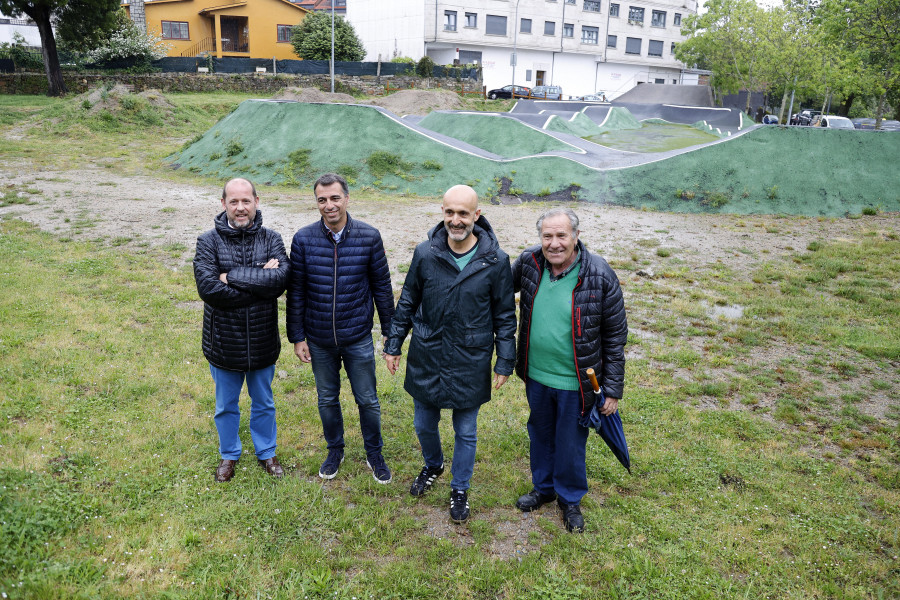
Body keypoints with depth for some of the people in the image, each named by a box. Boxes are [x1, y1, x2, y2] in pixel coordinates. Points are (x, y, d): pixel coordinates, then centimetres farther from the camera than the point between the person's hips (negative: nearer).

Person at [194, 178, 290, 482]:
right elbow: (208, 288, -24)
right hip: (223, 342, -1)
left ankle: (266, 453, 41)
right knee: (226, 406, 19)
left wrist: (232, 277, -25)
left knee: (264, 404, 20)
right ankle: (229, 455, 42)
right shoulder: (208, 242, -9)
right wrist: (260, 283, -23)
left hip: (263, 341, 1)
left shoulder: (271, 239, -5)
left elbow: (281, 280, -23)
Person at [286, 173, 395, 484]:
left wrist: (389, 330, 1)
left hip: (358, 338, -1)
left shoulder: (369, 236, -9)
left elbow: (382, 286, -1)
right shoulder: (303, 239, -7)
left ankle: (374, 454, 33)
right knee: (327, 400, 17)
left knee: (368, 400, 11)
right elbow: (295, 292, -1)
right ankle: (335, 450, 40)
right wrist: (297, 337, -1)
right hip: (319, 341, 1)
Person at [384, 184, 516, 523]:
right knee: (424, 425, 18)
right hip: (426, 359, 2)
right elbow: (407, 303, 6)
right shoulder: (425, 253, -6)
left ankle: (460, 488, 37)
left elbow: (505, 316, -1)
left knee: (466, 433, 13)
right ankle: (433, 466, 49)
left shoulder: (495, 261, -10)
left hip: (470, 364, -2)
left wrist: (505, 362, -1)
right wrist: (393, 345, 8)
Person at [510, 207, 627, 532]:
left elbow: (616, 335, -11)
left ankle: (570, 498, 41)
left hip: (574, 383, -3)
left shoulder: (600, 276, -19)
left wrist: (613, 389, -9)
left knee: (570, 444, 15)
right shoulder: (528, 262, -10)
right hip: (535, 375, 4)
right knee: (540, 435, 24)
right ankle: (543, 487, 49)